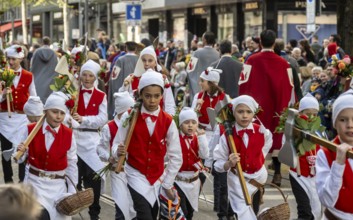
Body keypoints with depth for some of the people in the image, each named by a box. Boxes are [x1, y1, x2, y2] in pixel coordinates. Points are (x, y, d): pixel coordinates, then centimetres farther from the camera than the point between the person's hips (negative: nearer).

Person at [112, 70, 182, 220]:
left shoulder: (168, 121, -5)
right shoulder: (129, 117, -10)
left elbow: (176, 157, 1)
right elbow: (117, 144, -7)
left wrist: (167, 184, 1)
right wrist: (118, 151, -30)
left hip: (157, 178, 3)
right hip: (136, 175, -3)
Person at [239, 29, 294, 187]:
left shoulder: (252, 61, -6)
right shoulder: (283, 63, -2)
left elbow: (243, 84, -5)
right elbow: (290, 87, 1)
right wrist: (290, 106, 11)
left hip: (257, 107, -1)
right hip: (277, 108, 1)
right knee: (277, 134, 6)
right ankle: (277, 173, 3)